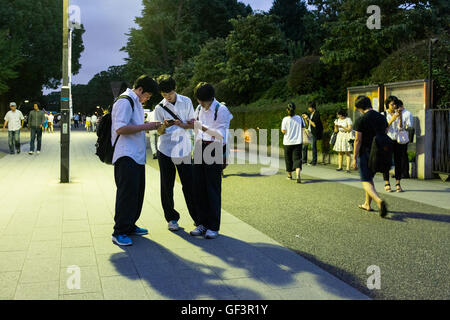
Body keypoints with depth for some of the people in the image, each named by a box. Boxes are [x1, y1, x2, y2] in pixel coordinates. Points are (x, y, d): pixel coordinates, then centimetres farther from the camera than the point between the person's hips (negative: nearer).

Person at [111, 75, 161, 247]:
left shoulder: (136, 103, 22)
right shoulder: (125, 101, -11)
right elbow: (120, 128, -21)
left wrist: (149, 126, 14)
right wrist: (145, 126, -19)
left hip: (137, 156, 10)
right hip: (125, 156, -10)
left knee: (137, 192, 14)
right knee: (127, 192, -11)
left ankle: (130, 226, 26)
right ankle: (119, 232, -5)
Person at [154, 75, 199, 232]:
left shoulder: (186, 102, 4)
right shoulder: (159, 108, 2)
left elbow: (192, 124, 4)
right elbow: (159, 132, 2)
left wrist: (182, 125, -18)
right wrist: (164, 126, -22)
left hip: (184, 149, 0)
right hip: (165, 150, 0)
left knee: (189, 184, 0)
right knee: (167, 186, 3)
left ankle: (197, 217, 11)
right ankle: (171, 218, 17)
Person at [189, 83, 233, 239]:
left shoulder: (222, 110, -5)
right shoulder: (199, 109, 15)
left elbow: (221, 134, -12)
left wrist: (202, 127, -19)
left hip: (214, 150, -6)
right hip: (200, 150, 6)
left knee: (213, 188, -5)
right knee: (199, 187, 5)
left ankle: (213, 227, 2)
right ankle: (203, 223, 14)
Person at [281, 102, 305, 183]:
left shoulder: (285, 119, -9)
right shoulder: (299, 118, -2)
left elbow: (283, 131, -9)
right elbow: (302, 129, 2)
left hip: (288, 142, -1)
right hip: (298, 142, 1)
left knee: (288, 159, 16)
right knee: (297, 159, -2)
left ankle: (290, 175, 30)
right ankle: (298, 175, -22)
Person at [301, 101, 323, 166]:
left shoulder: (317, 114, -12)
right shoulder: (310, 114, 11)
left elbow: (314, 125, -18)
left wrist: (308, 119, -18)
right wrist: (305, 119, 1)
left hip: (314, 133, -8)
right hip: (309, 132, 8)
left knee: (313, 146, -5)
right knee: (304, 145, 8)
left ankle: (314, 161, 2)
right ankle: (304, 159, 19)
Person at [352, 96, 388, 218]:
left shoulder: (361, 120, -13)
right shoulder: (382, 118, 6)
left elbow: (358, 140, -14)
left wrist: (354, 158, -9)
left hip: (365, 153, -6)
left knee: (366, 181, -4)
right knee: (370, 178, 22)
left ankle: (379, 201, -28)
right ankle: (367, 204, 29)